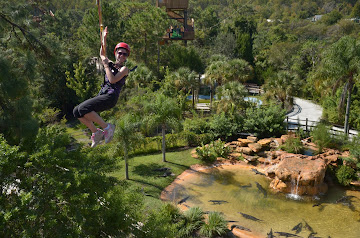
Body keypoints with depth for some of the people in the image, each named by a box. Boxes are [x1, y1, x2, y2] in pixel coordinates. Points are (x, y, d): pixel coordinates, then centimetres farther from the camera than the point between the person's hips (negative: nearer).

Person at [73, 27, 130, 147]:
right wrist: (104, 39, 16)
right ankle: (96, 132, 4)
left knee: (83, 108, -24)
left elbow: (112, 80, -15)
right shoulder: (111, 64, 20)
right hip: (101, 95, 8)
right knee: (76, 111, -3)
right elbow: (102, 54, 24)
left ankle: (107, 127, -15)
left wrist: (106, 65, -8)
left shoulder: (124, 69, -1)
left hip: (110, 97, -7)